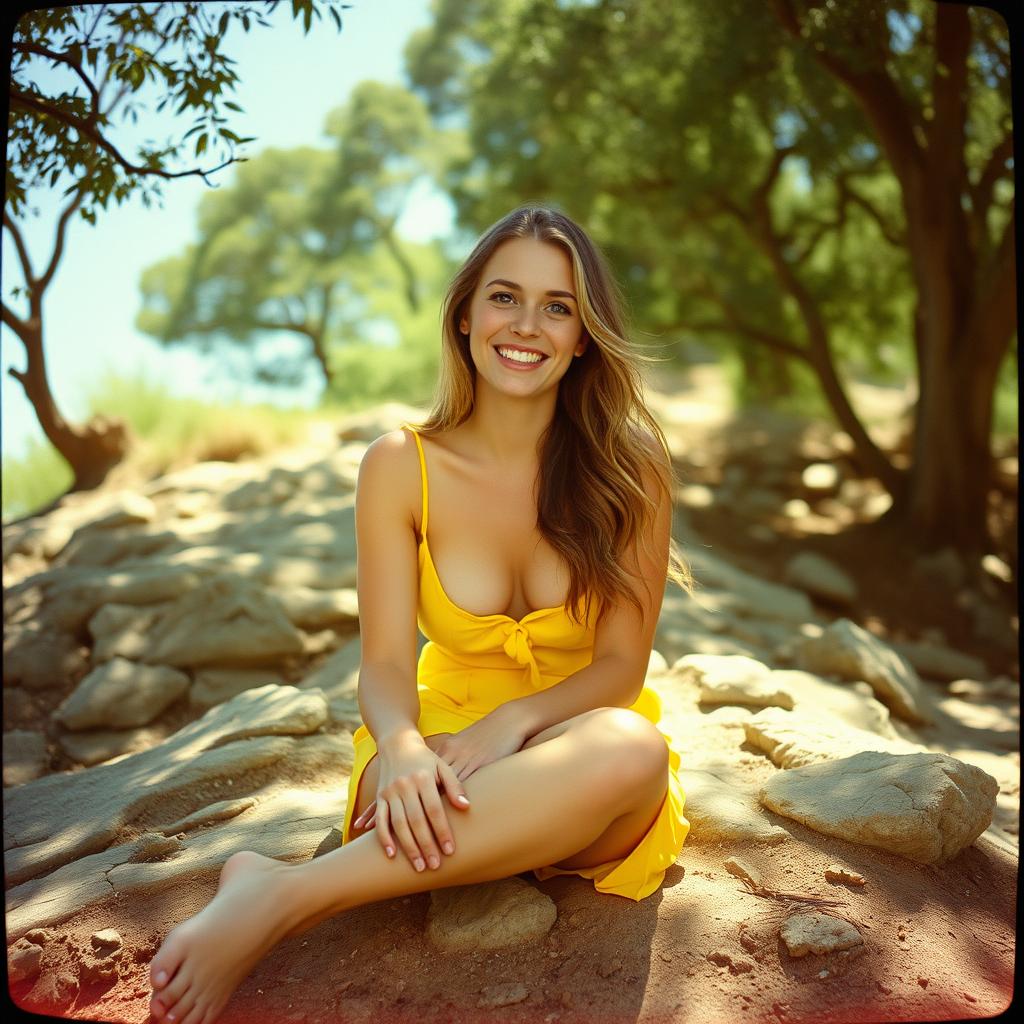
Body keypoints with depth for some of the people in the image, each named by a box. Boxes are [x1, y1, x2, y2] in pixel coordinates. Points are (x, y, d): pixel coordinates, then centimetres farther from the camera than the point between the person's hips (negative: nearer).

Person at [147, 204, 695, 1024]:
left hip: (574, 740, 1)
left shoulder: (629, 467, -7)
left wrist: (512, 722, -26)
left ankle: (278, 897, -35)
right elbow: (385, 663, -9)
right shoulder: (401, 468, -6)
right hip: (446, 747, 0)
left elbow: (622, 664, -7)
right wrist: (403, 751, -33)